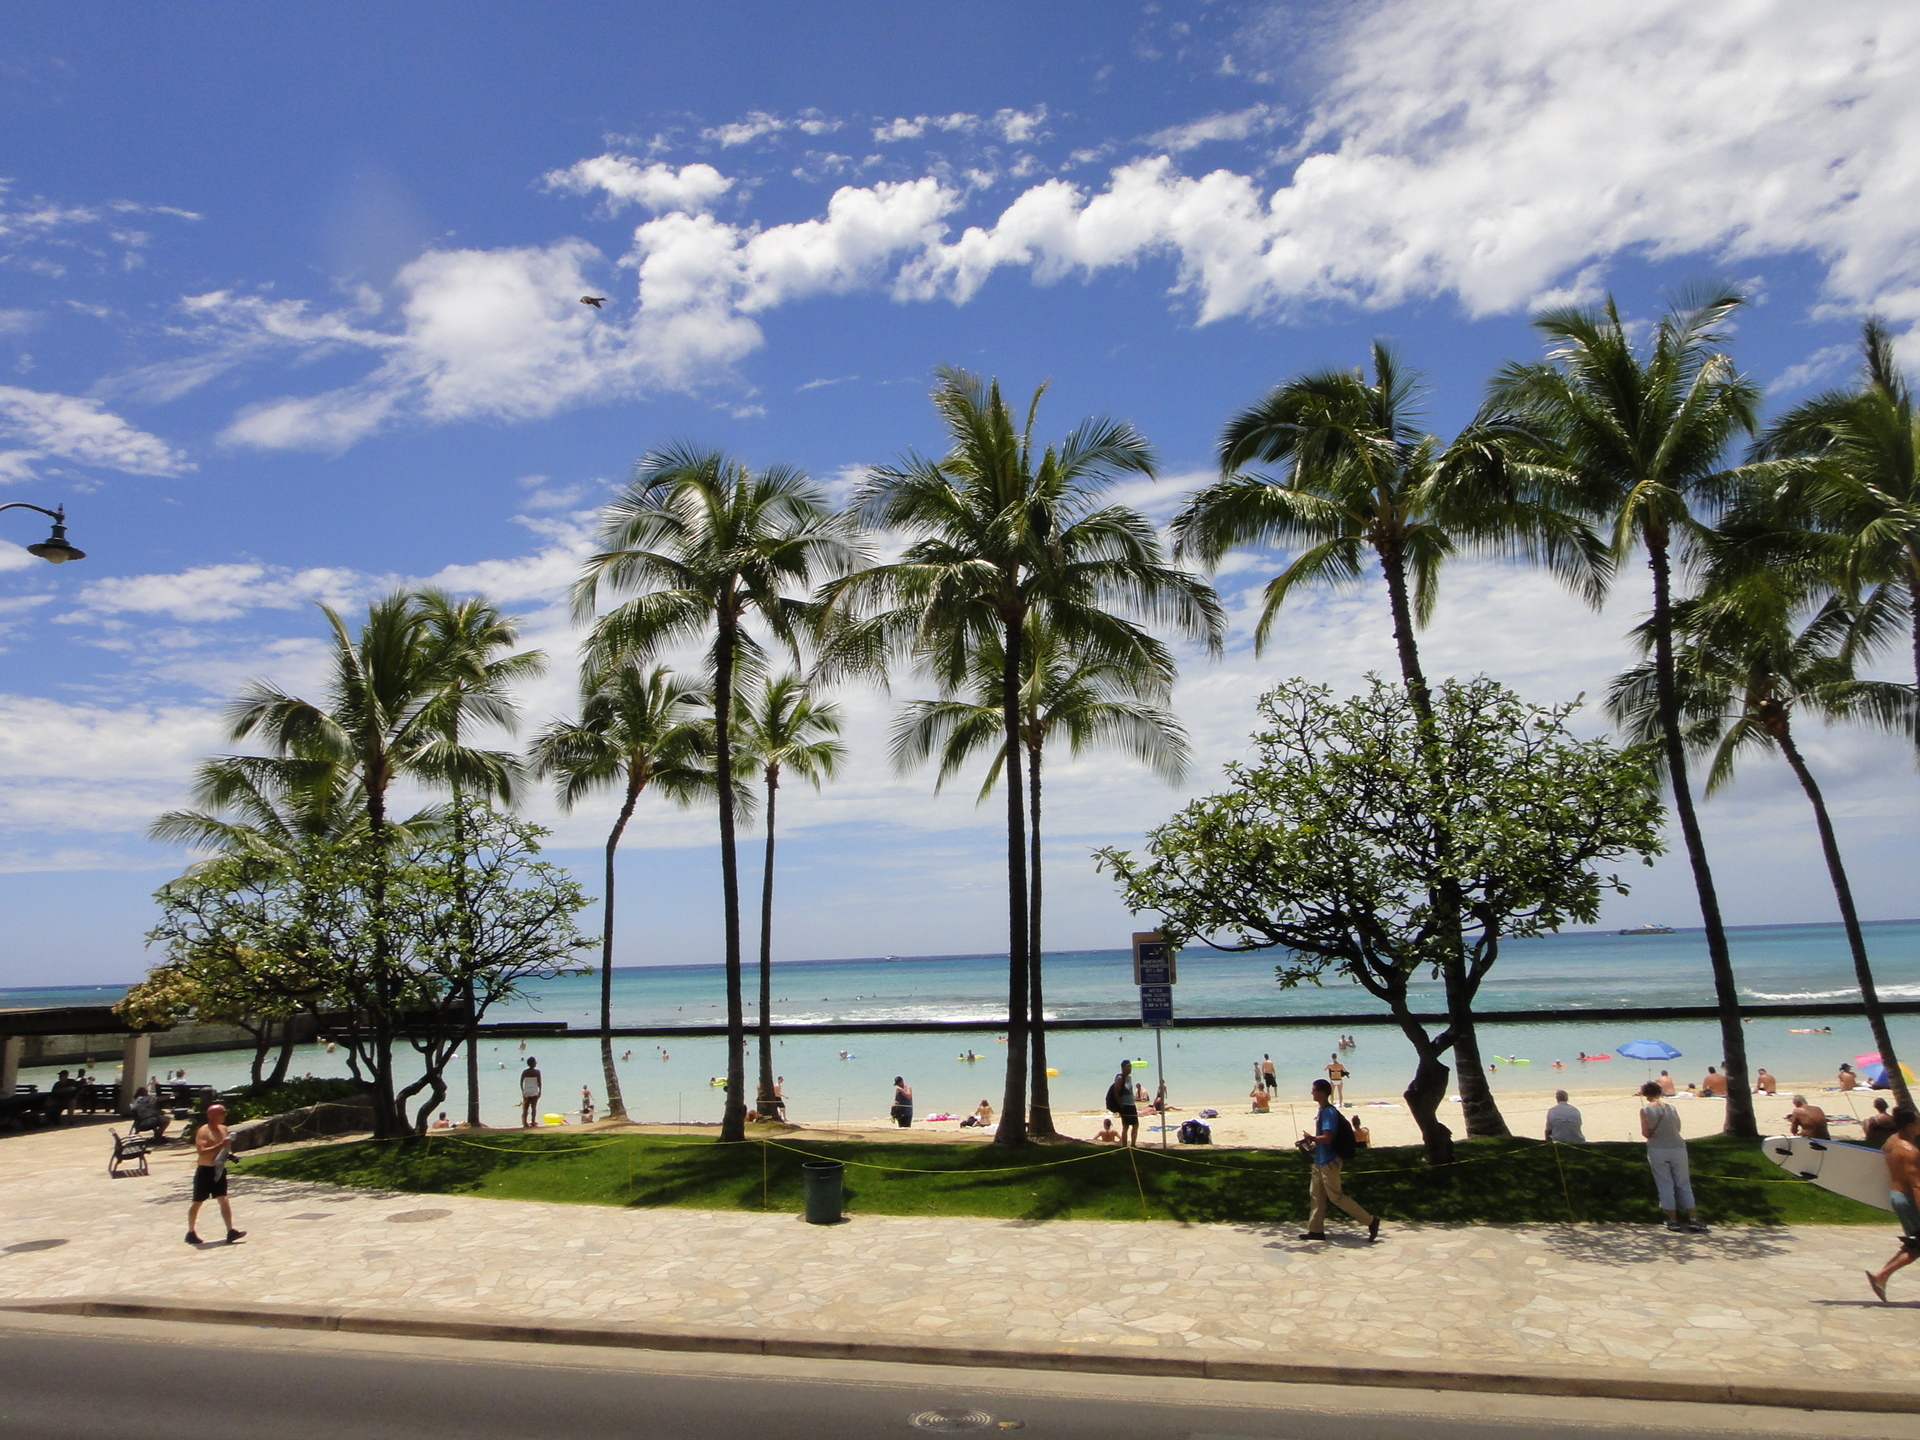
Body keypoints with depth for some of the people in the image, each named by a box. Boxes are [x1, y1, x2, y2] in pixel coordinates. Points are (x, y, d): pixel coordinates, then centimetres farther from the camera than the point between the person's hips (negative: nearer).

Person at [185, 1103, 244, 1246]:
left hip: (219, 1170, 6)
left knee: (223, 1200, -2)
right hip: (205, 1171, -6)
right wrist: (220, 1145, -29)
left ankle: (230, 1231, -7)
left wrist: (228, 1146, 3)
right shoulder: (203, 1131, -13)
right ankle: (191, 1233, 24)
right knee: (197, 1202, 9)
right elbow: (201, 1152, -25)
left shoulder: (223, 1129, 10)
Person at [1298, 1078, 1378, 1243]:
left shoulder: (1328, 1112, -22)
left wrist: (1310, 1137, -14)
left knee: (1335, 1196, -2)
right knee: (1316, 1194, 12)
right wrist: (1310, 1140, 6)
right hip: (1320, 1160, 10)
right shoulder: (1322, 1110, 10)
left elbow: (1326, 1138, -28)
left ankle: (1370, 1220, 6)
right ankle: (1316, 1230, 19)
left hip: (1329, 1161, -10)